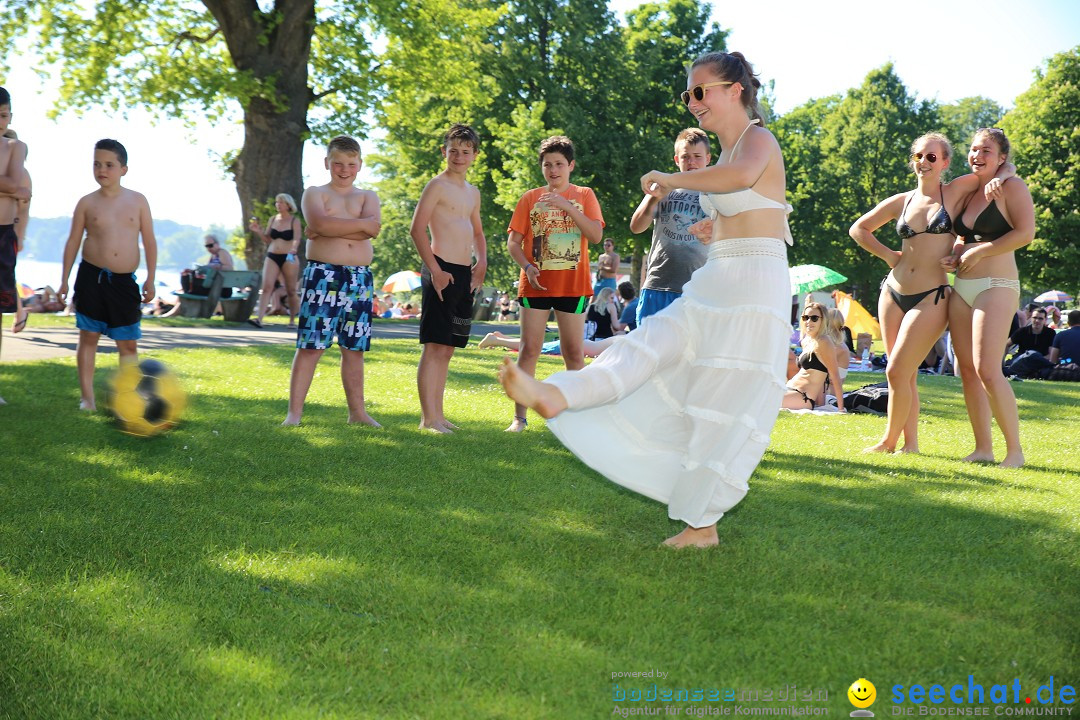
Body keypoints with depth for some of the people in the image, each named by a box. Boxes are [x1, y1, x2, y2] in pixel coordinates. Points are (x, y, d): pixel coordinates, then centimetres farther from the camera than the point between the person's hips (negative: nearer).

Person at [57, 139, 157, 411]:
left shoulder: (137, 201, 2)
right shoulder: (87, 203, 1)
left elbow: (149, 241, 5)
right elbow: (73, 241, 5)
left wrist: (150, 278, 0)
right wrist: (64, 280, 2)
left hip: (125, 281, 1)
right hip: (92, 276, -1)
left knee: (129, 343, 4)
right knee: (88, 336, 2)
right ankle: (87, 397, 7)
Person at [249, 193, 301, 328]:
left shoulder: (295, 221, -1)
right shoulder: (272, 220, 10)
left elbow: (296, 239, -12)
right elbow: (268, 240, 15)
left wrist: (293, 250, -32)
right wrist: (258, 231, -2)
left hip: (288, 258, -3)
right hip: (272, 257, 3)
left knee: (291, 291, 5)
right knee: (266, 287, -11)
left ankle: (292, 320, 18)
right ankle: (259, 318, -20)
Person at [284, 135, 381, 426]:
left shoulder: (368, 197, 14)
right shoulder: (315, 194, 7)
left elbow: (374, 227, -8)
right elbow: (319, 223, -15)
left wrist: (331, 228, -12)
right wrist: (360, 223, -10)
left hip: (360, 278, 3)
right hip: (323, 274, -3)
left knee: (354, 348, 10)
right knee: (311, 345, -6)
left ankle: (357, 411, 18)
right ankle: (294, 413, -4)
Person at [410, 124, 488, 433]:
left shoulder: (473, 192, 19)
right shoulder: (438, 185, -5)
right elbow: (417, 229, -11)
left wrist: (482, 261, 11)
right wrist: (435, 271, -15)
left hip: (465, 274, 8)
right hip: (442, 271, -8)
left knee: (447, 349, 10)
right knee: (434, 347, -9)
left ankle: (438, 414, 15)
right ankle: (428, 418, -8)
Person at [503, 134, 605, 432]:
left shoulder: (584, 195, 7)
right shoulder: (530, 198, 9)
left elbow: (596, 235, -6)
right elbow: (513, 242, 6)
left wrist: (567, 206, -15)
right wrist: (527, 267, -12)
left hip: (572, 285, 0)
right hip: (536, 284, 0)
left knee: (574, 352, 3)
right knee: (529, 349, -3)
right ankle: (519, 417, -1)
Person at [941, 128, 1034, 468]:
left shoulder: (1012, 187, -4)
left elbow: (1025, 232, -14)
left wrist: (977, 252, -13)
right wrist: (955, 255, 6)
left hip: (996, 287, -8)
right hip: (961, 288, 8)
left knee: (987, 371, -16)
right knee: (967, 370, 5)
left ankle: (1015, 450, -6)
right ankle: (983, 449, 11)